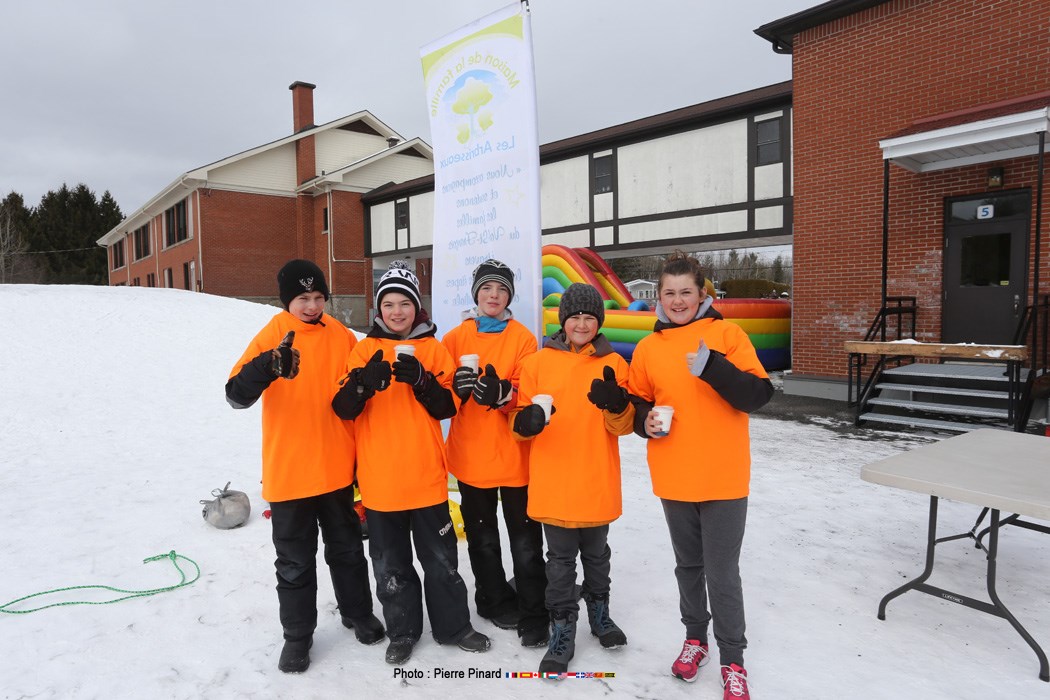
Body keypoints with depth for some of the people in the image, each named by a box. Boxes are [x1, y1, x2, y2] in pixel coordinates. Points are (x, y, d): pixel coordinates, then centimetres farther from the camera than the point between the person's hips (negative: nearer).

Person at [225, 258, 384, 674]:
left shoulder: (343, 338, 1)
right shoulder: (270, 337, -8)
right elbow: (236, 396, -19)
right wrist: (269, 366, -39)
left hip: (337, 469, 3)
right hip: (288, 473, -2)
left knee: (347, 549, 18)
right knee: (295, 562, 11)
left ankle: (358, 613, 38)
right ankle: (297, 636, 30)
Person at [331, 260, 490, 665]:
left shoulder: (433, 349, 2)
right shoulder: (364, 350, 2)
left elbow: (448, 406, -4)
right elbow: (343, 408, -7)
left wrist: (420, 380, -21)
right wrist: (365, 382, -28)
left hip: (426, 475, 0)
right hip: (380, 477, 0)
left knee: (441, 557, 13)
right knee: (391, 563, 13)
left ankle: (453, 625, 30)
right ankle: (402, 632, 31)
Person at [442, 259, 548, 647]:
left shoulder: (523, 339, 0)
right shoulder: (455, 338, 5)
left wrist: (502, 394, -27)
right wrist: (457, 387, -21)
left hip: (514, 455, -2)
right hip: (470, 455, 2)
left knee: (525, 539, 4)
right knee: (482, 537, 14)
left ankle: (533, 612, 16)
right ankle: (496, 601, 32)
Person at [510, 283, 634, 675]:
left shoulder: (613, 364, 0)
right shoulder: (537, 363, -1)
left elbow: (625, 425, -3)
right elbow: (520, 418, 1)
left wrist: (616, 404, -24)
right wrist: (528, 420, -22)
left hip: (598, 481, 1)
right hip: (553, 483, -1)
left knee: (596, 552, 19)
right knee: (560, 559, 9)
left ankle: (599, 610, 41)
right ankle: (562, 630, 24)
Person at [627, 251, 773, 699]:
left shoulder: (727, 334, -6)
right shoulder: (647, 348, 4)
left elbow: (758, 395, -13)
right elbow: (637, 403, 12)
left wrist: (714, 367, -28)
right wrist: (646, 421, -10)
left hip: (723, 478, -3)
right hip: (673, 479, 3)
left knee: (722, 573, 4)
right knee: (688, 566, 18)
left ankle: (733, 661, 24)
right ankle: (695, 638, 38)